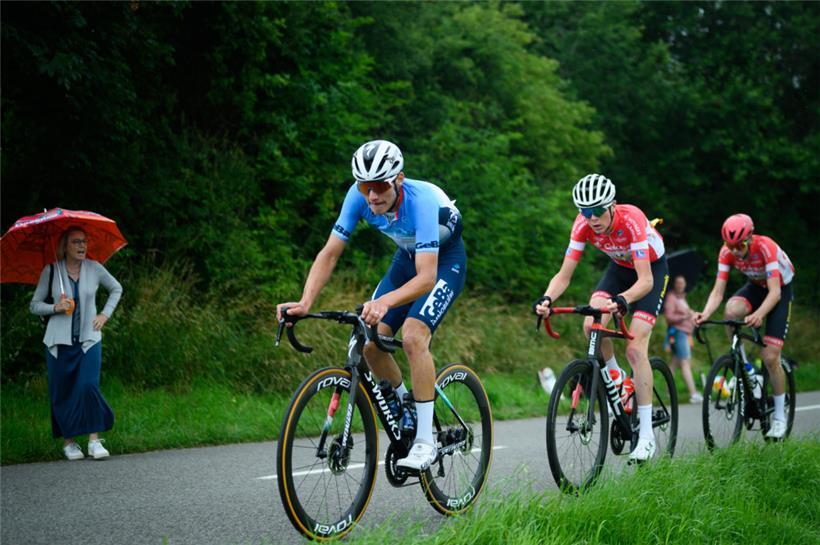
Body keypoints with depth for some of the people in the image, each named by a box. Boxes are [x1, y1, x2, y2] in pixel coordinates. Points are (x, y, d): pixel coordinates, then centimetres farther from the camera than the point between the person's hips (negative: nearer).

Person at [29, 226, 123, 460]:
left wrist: (105, 314, 7)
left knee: (89, 386, -15)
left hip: (89, 338, 0)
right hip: (59, 341, 0)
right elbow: (34, 305, 4)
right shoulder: (51, 271, -2)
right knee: (62, 392, 1)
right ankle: (68, 442, 12)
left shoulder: (94, 268, 1)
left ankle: (94, 440, -9)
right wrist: (55, 308, -14)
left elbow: (116, 289, 19)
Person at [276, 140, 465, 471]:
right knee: (370, 341, -9)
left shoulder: (421, 201, -38)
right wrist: (305, 303, -34)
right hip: (407, 257, 6)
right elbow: (330, 253, -19)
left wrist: (384, 302, -61)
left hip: (445, 259, -6)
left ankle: (425, 441, -18)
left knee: (413, 336, -26)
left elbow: (426, 278, -44)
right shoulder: (358, 196, -23)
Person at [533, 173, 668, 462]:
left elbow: (645, 280, -41)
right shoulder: (583, 225, -24)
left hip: (653, 268, -5)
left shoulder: (631, 219, -37)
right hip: (620, 267, 5)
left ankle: (646, 436, -12)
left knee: (635, 348, -17)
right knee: (591, 325, -22)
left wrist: (623, 300, -60)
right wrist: (546, 299, -43)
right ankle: (615, 377, 9)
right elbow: (564, 275, -23)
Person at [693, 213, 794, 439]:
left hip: (781, 289, -4)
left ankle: (780, 417, 5)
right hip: (755, 287, 4)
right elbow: (718, 291, -24)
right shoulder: (727, 252, -21)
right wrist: (705, 314, -44)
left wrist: (758, 315, -57)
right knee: (731, 311, -33)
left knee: (770, 357, -12)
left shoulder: (766, 247, -34)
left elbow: (775, 292, -39)